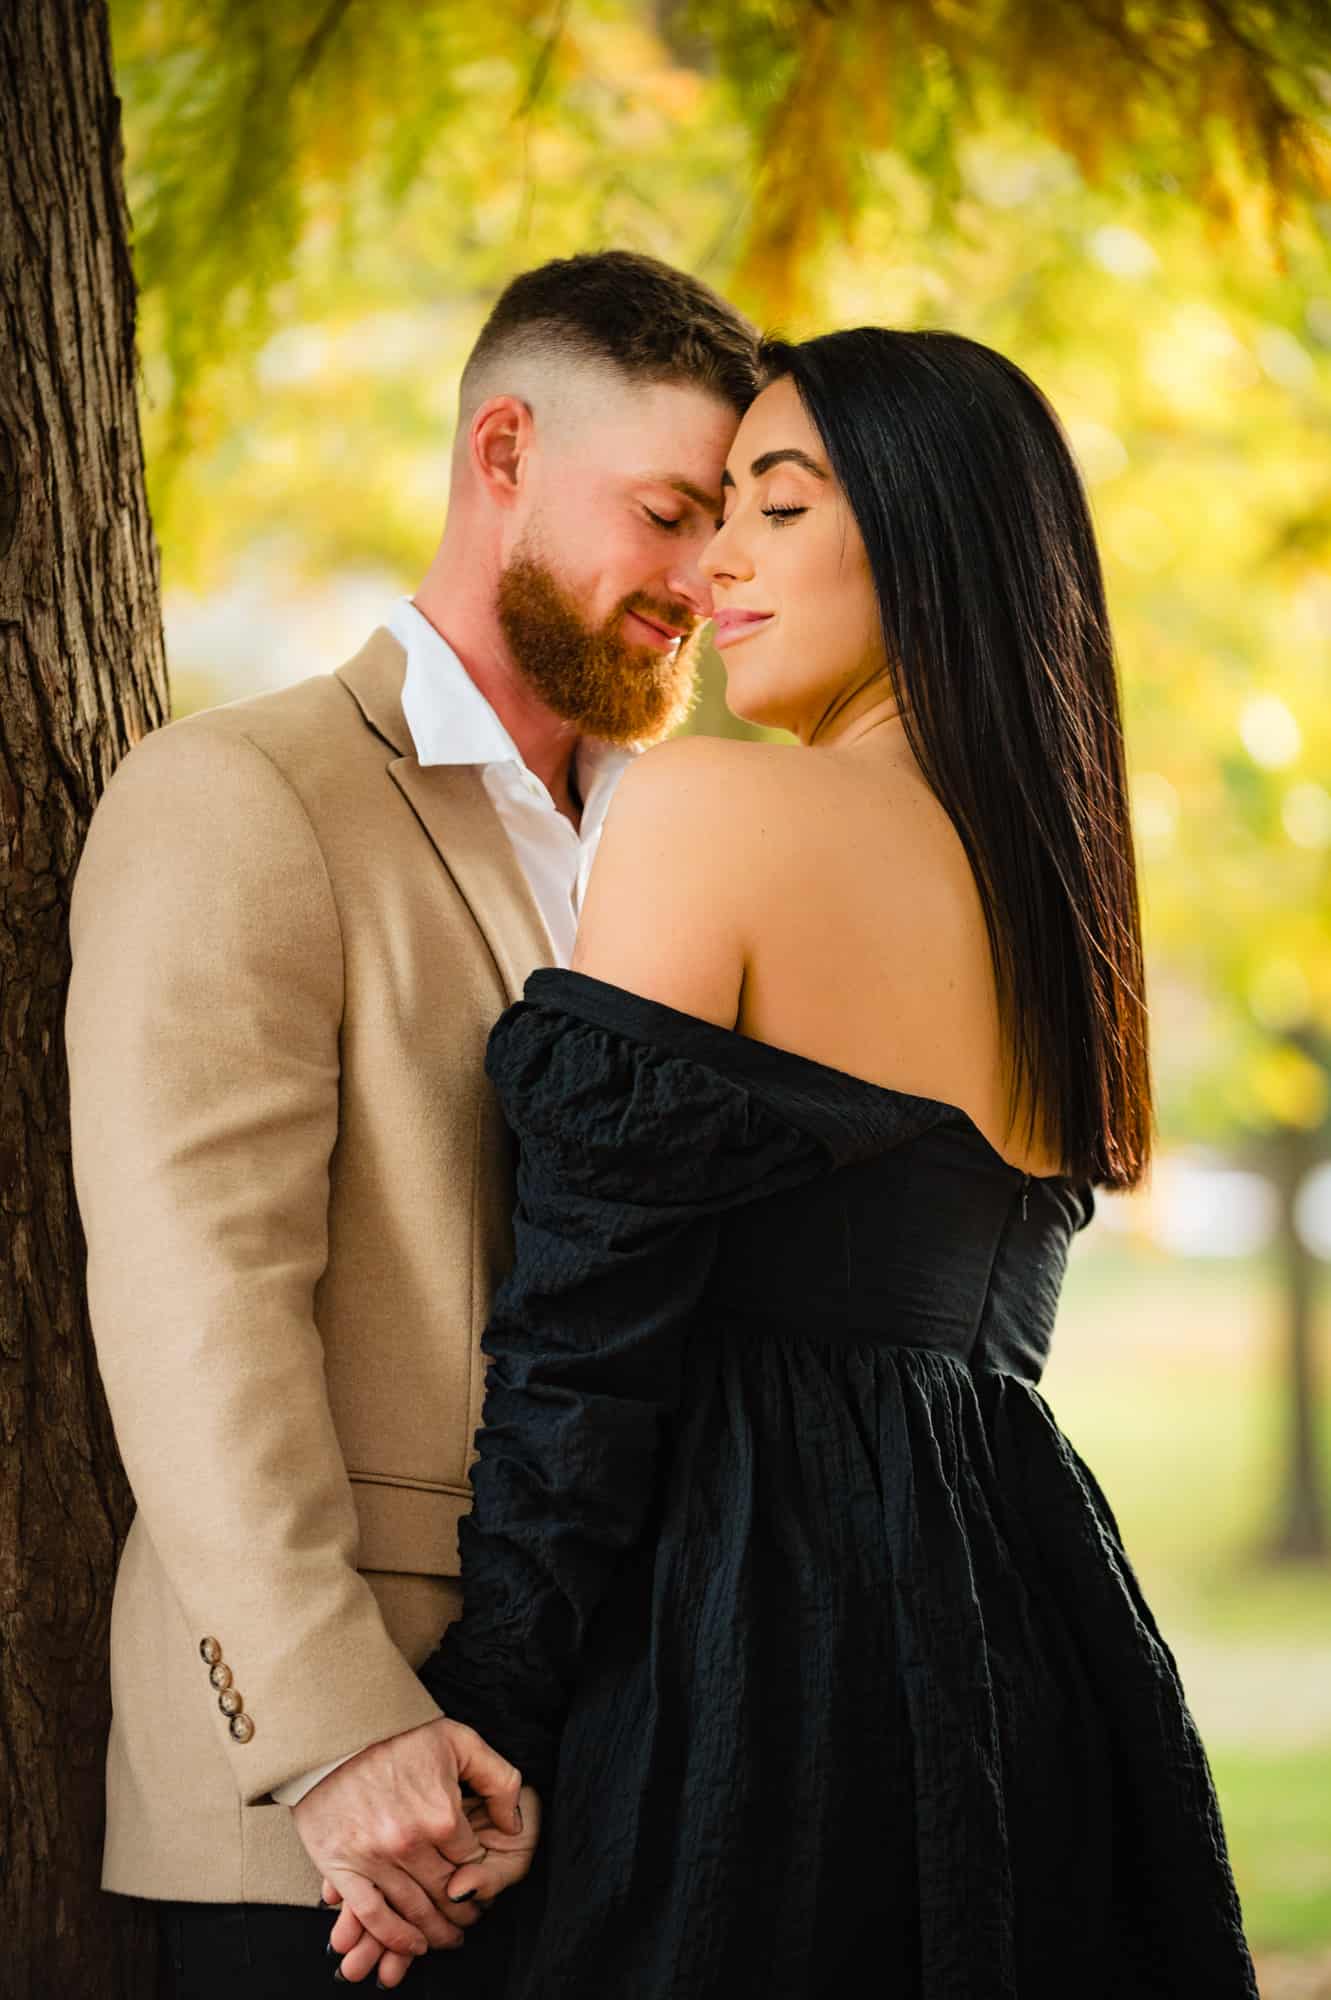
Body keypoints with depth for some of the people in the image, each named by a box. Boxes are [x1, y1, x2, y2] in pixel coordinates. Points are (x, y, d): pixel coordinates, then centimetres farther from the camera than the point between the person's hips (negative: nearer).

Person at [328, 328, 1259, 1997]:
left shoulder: (708, 810, -10)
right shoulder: (1065, 883, 13)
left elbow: (592, 1314, -13)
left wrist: (475, 1727, -10)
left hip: (748, 1635, -7)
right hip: (1025, 1597, 7)